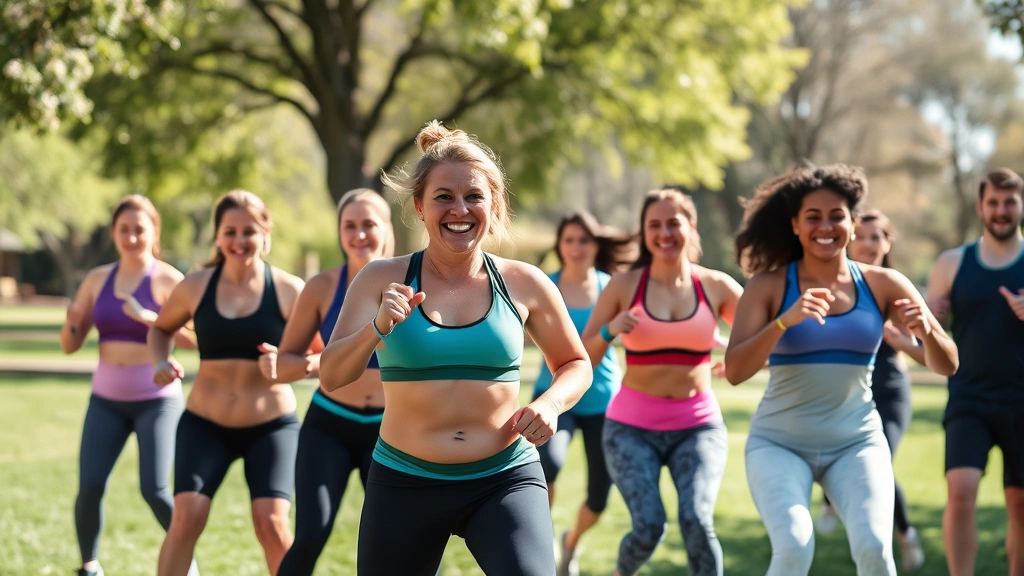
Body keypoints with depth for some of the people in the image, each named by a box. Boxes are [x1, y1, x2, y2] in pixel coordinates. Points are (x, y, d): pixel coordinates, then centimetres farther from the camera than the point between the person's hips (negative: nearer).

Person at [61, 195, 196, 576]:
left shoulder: (168, 281, -7)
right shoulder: (97, 279, 6)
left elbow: (195, 338, -18)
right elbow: (69, 345, 9)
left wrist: (148, 318, -29)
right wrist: (72, 322, -13)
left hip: (157, 400, -4)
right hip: (106, 400, 4)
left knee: (155, 490, -13)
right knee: (89, 487, -6)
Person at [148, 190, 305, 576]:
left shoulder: (288, 290, -7)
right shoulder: (196, 287, -1)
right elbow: (160, 329, 18)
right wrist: (161, 362, -3)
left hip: (271, 425, -1)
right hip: (204, 423, 2)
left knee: (271, 524, -15)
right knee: (187, 516, -14)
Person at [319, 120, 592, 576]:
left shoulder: (524, 284, 1)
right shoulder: (383, 280, -2)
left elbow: (575, 363, 15)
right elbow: (330, 377, -10)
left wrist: (551, 403, -7)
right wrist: (378, 329, -28)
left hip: (505, 481, -1)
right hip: (404, 484, 1)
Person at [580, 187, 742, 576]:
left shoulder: (716, 286, 1)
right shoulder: (624, 286, -1)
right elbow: (581, 359, 3)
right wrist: (609, 331, -17)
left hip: (698, 424, 1)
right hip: (633, 424, -1)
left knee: (697, 521, -20)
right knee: (648, 526, -15)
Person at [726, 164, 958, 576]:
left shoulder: (882, 285, 1)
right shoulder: (768, 287, -5)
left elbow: (947, 365, 2)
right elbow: (734, 371, -15)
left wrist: (926, 332, -20)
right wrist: (785, 321, -29)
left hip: (856, 442, 2)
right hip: (779, 443, -1)